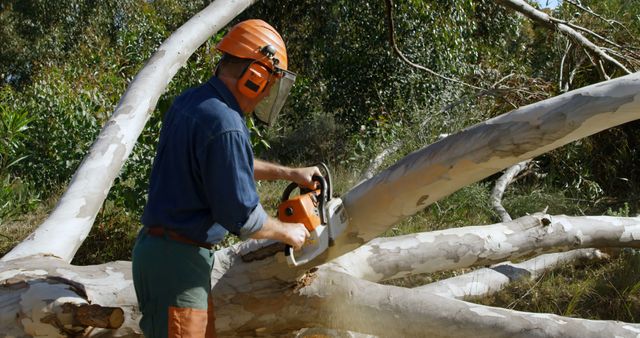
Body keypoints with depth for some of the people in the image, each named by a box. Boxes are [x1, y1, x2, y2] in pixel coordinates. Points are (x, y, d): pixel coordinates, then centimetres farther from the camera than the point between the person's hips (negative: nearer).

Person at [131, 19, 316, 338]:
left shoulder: (190, 100, 7)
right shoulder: (225, 125, -23)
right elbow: (244, 218, -19)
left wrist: (289, 173, 25)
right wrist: (288, 232, 0)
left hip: (160, 246, 10)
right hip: (177, 260, -10)